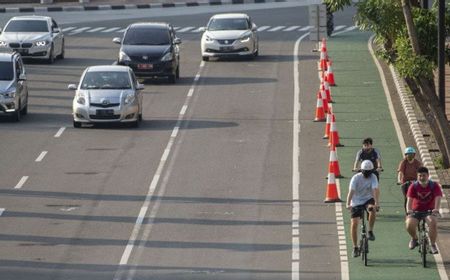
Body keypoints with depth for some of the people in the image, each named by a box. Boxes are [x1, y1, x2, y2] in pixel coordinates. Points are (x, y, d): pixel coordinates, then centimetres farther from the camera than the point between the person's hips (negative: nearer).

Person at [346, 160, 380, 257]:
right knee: (354, 223, -9)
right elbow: (351, 191, -26)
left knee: (373, 209, -34)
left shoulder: (373, 177, -12)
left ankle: (370, 231, -16)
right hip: (356, 202, -1)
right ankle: (355, 248, 3)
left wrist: (377, 203, -41)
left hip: (368, 199, 1)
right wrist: (348, 204, -41)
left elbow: (375, 190, -25)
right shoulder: (356, 178, -16)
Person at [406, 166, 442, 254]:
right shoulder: (414, 186, -9)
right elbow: (410, 199, -19)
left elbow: (438, 198, -22)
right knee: (409, 224, -27)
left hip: (429, 211, -1)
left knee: (433, 222, -33)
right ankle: (414, 238, 8)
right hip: (416, 211, 1)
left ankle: (433, 245, -16)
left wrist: (436, 209, -42)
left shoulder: (434, 186, -9)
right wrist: (409, 210, -39)